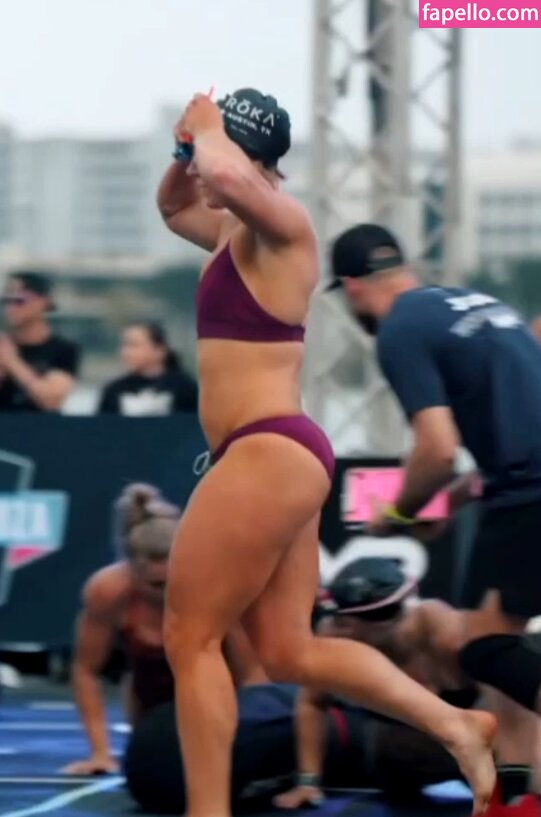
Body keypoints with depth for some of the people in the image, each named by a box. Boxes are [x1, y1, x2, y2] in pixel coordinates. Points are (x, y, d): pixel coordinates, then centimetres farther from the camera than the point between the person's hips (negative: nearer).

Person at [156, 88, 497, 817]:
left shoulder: (281, 221, -12)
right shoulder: (239, 233, 16)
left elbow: (225, 175, -35)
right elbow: (173, 207, 36)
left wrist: (209, 130, -14)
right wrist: (184, 151, 16)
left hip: (270, 454, -10)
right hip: (272, 457, 10)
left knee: (189, 639, -4)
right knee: (291, 653, 11)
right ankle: (456, 726, 11)